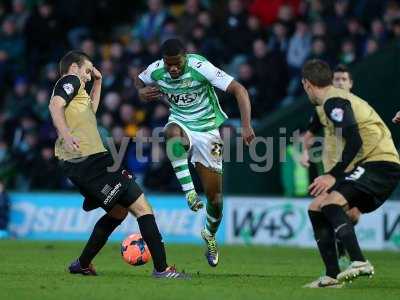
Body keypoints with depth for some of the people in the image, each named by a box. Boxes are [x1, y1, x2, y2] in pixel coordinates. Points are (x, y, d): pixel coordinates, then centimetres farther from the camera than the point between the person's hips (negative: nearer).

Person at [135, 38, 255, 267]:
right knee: (172, 133, -40)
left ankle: (210, 236, 30)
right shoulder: (156, 70, -11)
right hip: (181, 124, 2)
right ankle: (190, 194, -35)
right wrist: (142, 92, -11)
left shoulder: (201, 68, -24)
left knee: (216, 197, -1)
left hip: (208, 130, -2)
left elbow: (239, 90, -24)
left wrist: (246, 126, -34)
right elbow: (139, 81, 14)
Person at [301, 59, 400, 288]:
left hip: (380, 162, -10)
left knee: (330, 202, -26)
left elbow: (355, 141, -23)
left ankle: (360, 263, -34)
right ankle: (332, 276, 7)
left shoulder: (334, 101, -11)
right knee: (316, 207, 8)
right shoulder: (337, 99, 20)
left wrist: (333, 176, -22)